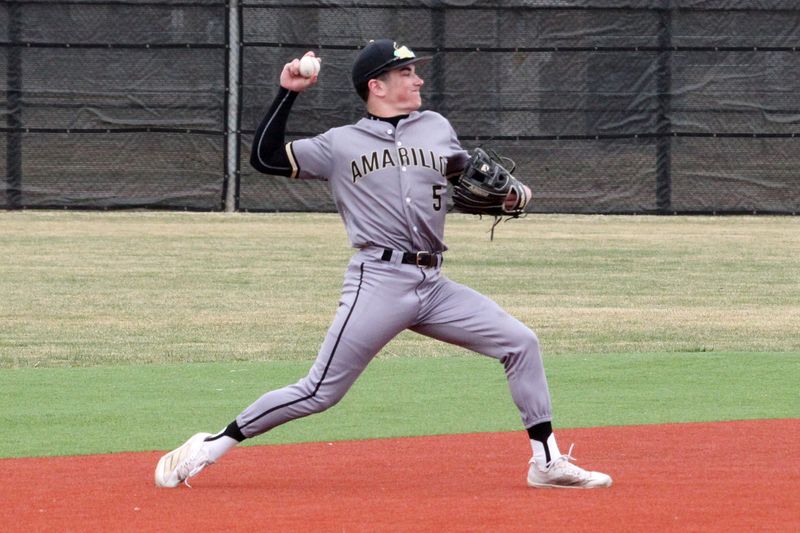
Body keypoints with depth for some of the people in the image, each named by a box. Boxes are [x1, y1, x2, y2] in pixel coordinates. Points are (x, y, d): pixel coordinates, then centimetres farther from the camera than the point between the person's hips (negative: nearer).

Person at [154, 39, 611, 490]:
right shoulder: (340, 144, 5)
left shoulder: (437, 128, 15)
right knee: (319, 394, -8)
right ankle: (210, 447, 1)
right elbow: (265, 158, 2)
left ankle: (547, 462, 5)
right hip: (378, 283, -5)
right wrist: (289, 93, -2)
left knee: (520, 343, -3)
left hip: (434, 285, 5)